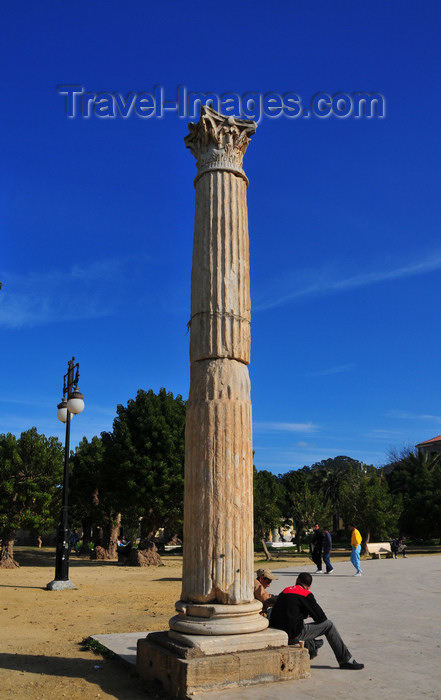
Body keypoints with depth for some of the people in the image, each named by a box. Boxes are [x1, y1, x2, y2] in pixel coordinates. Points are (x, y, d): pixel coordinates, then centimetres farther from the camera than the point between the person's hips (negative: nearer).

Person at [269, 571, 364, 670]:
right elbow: (321, 617, -1)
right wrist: (308, 614, 19)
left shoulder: (285, 590, 13)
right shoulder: (306, 594, -6)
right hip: (293, 636, -7)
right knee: (329, 625, 5)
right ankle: (346, 661, 8)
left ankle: (311, 648, 59)